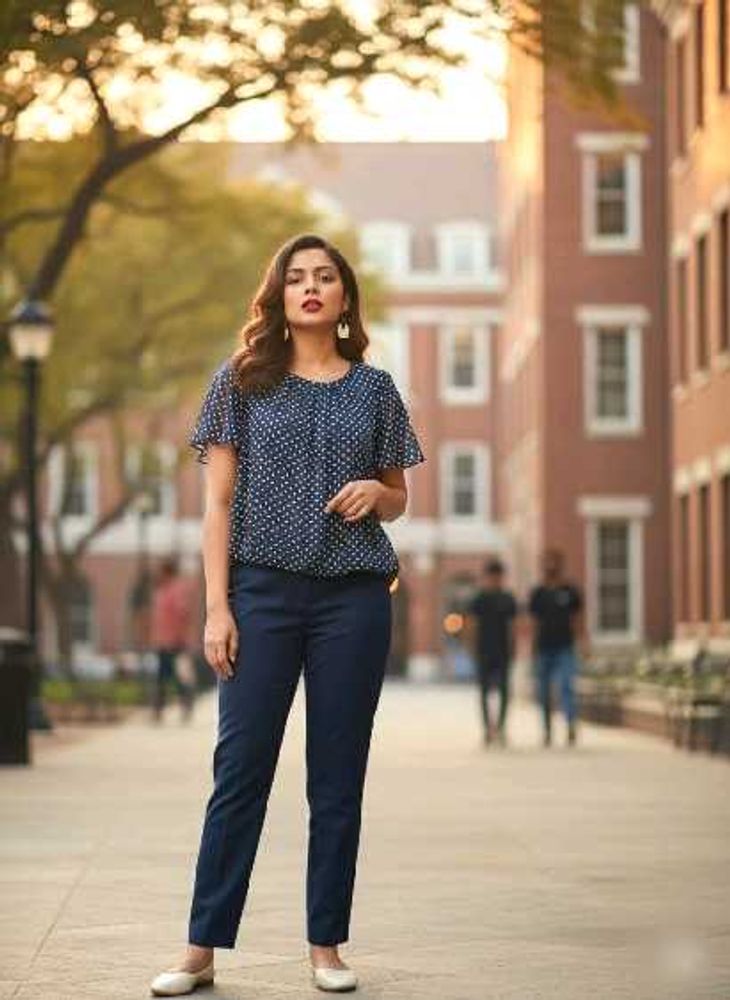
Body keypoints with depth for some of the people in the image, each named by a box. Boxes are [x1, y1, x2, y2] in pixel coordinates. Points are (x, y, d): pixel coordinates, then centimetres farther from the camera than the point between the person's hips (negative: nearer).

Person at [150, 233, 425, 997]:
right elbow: (218, 501, 1)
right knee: (240, 769, -3)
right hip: (263, 590, -2)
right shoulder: (243, 380, 5)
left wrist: (374, 494, -6)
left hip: (354, 597, 2)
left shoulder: (374, 389, 10)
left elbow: (398, 501, 18)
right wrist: (216, 607, -7)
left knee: (338, 777, 4)